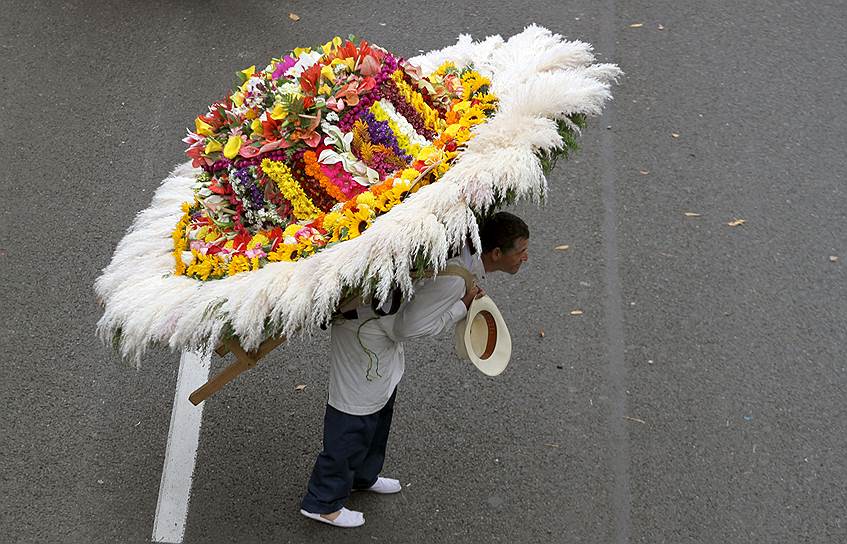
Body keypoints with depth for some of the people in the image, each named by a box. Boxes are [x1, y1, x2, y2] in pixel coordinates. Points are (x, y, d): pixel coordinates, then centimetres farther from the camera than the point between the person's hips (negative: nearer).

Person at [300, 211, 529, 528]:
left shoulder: (464, 248, -5)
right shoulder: (452, 278, -33)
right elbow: (408, 328, -29)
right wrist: (461, 308, -20)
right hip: (364, 330, -10)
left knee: (381, 406, 26)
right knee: (355, 417, 0)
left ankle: (362, 475, 46)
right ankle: (322, 503, 12)